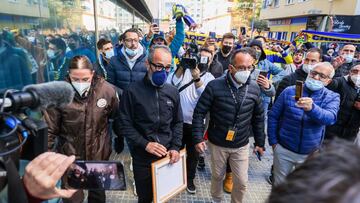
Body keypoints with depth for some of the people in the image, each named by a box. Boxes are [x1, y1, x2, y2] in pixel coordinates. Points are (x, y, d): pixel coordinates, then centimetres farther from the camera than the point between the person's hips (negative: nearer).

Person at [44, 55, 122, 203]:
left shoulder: (107, 90, -15)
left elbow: (117, 118, 1)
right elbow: (49, 129, -10)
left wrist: (120, 139, 11)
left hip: (99, 154, 2)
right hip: (70, 156, -1)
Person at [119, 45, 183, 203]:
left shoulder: (173, 92, 1)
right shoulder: (133, 91, -11)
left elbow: (178, 123, 6)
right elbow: (125, 125, -9)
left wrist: (175, 147, -4)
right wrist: (145, 144, -17)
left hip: (167, 156, 3)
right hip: (143, 158, -2)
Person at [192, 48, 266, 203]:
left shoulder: (254, 88, -5)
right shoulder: (215, 86, -17)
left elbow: (258, 117, 5)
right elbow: (199, 112, -11)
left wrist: (260, 142, 9)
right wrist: (198, 138, -16)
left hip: (241, 146, 2)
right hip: (217, 144, -2)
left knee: (241, 182, 12)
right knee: (217, 176, 19)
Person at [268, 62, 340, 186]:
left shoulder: (332, 97, -6)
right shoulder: (289, 91, -8)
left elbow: (330, 118, -27)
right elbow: (273, 116, -3)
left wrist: (312, 108, -48)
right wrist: (273, 142, -4)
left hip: (310, 154, 1)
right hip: (284, 150, -1)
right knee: (279, 185, 15)